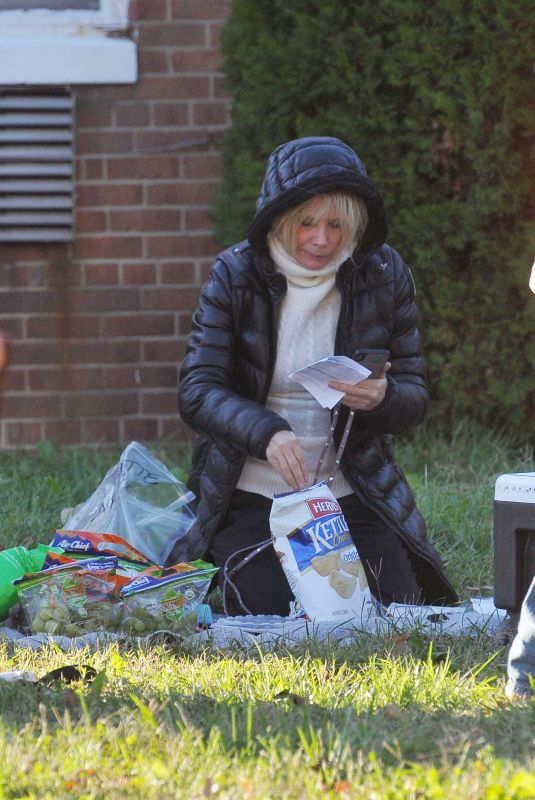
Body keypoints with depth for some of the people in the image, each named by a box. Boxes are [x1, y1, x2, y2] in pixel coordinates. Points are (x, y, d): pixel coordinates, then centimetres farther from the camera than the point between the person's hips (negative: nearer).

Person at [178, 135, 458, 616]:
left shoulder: (385, 275, -2)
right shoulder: (236, 275, -7)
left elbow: (415, 396, 1)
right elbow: (196, 392, -14)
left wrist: (382, 398, -25)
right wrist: (266, 432, -34)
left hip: (355, 498, 2)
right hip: (253, 498, -2)